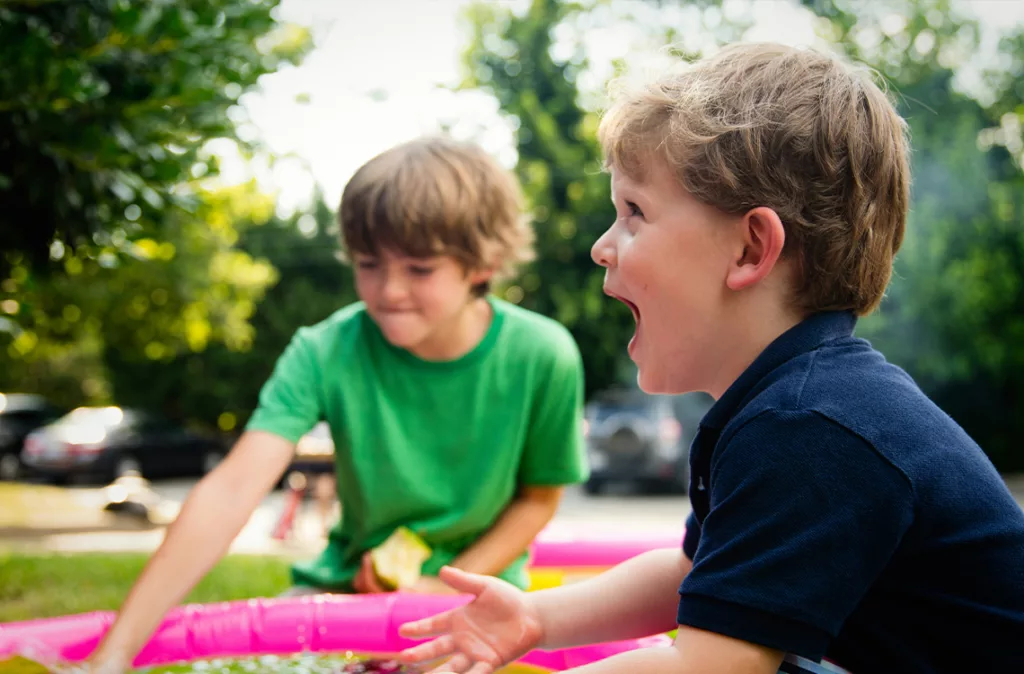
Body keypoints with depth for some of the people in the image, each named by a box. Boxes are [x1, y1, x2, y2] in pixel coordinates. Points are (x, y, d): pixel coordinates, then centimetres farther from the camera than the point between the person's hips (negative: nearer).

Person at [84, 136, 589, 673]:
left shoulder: (541, 357, -17)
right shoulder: (327, 352, -18)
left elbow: (539, 497, -2)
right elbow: (231, 491, -29)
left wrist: (449, 588, -16)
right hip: (351, 582, 1)